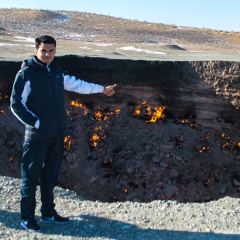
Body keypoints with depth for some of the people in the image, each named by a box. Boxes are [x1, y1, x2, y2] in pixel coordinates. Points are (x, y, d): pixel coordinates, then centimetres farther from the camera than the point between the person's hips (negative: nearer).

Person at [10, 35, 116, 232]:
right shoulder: (26, 73, -10)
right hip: (37, 135, -6)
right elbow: (16, 104, -9)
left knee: (51, 174, 15)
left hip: (57, 133, 6)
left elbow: (76, 84, 22)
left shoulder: (57, 71, 9)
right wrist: (35, 122, -14)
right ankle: (27, 217, 17)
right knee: (31, 176, 3)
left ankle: (48, 212, 29)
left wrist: (102, 89, 28)